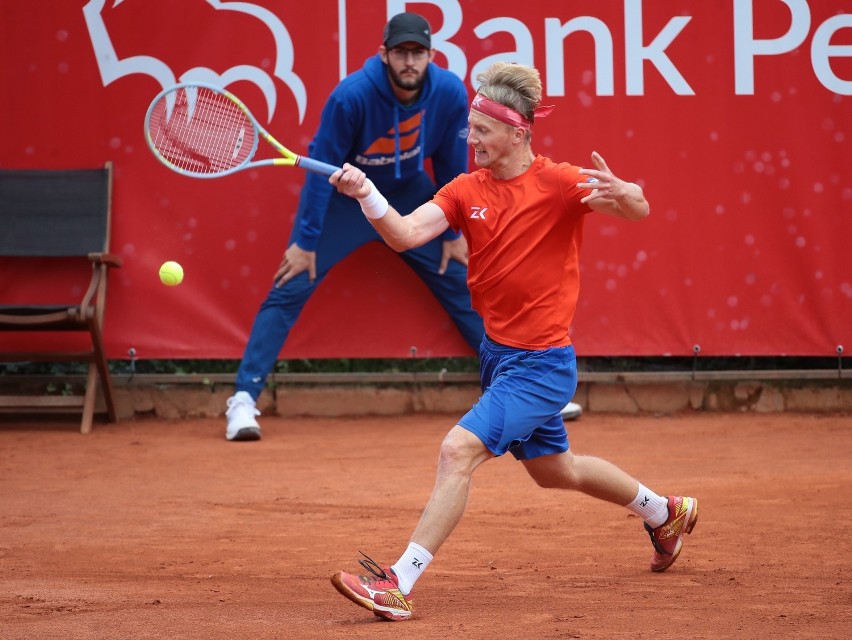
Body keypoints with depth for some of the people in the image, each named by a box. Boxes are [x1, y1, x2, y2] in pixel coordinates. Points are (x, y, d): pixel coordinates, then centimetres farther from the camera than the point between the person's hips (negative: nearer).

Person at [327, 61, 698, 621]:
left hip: (541, 364, -8)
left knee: (459, 451, -22)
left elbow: (639, 210, -21)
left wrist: (620, 193, -44)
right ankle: (666, 512, 48)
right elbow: (405, 234, -13)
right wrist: (367, 195, -32)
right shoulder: (467, 190, 0)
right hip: (498, 352, 8)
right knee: (555, 470, 25)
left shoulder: (558, 184, -14)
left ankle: (400, 583, -23)